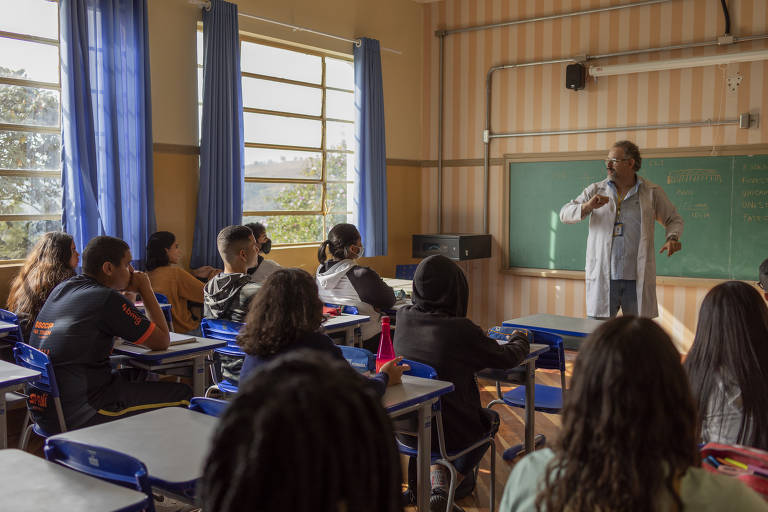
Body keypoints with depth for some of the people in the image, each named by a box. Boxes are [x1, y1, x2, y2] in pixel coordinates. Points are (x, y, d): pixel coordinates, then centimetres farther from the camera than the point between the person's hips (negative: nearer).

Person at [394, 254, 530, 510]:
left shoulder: (404, 318, -9)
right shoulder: (460, 330, -24)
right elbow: (508, 358, -10)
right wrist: (520, 339, 12)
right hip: (450, 432, -4)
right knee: (491, 418, 29)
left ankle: (437, 474, 27)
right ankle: (456, 476, 38)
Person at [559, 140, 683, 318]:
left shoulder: (652, 192, 7)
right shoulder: (595, 190, 9)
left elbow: (674, 220, 17)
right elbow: (565, 214, 4)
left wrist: (672, 239, -5)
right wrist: (587, 206, -15)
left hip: (638, 279, 0)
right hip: (602, 278, 1)